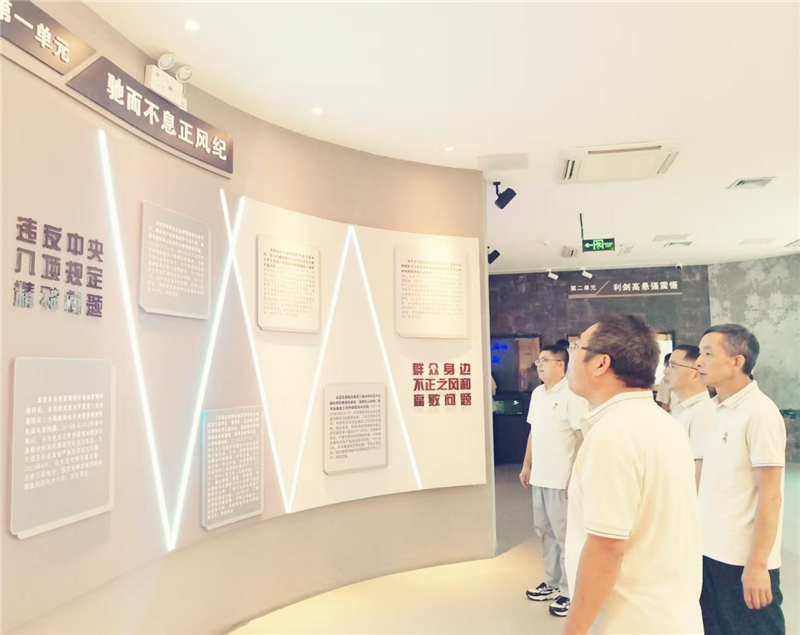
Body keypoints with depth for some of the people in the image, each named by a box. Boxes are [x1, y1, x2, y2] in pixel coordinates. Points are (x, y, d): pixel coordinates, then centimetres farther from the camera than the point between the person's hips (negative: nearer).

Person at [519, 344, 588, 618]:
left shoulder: (572, 394, -14)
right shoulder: (537, 394, 10)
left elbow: (583, 436, -17)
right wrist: (526, 465, 17)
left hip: (562, 478, -8)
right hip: (540, 476, 8)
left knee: (565, 535, 3)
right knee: (545, 531, 17)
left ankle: (570, 591, 16)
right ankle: (552, 583, 31)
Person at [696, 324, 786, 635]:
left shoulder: (760, 412, -15)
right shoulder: (719, 410, 7)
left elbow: (770, 496, -17)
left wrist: (757, 564, -18)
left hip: (742, 561, -7)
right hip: (710, 553, 7)